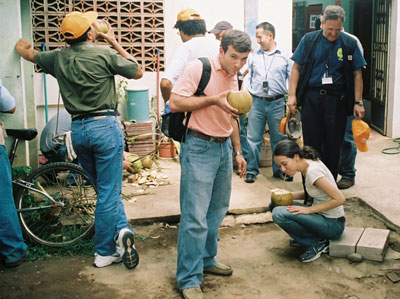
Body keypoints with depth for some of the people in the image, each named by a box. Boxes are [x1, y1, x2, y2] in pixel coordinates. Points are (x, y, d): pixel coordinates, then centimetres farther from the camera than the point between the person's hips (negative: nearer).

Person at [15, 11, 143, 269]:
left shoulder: (58, 58, 5)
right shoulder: (104, 54, -9)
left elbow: (24, 50, 23)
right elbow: (138, 72, 4)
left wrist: (22, 43, 46)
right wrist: (115, 43, 7)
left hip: (77, 130, 5)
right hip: (104, 125, -5)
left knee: (107, 189, 18)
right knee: (109, 193, 0)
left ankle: (121, 229, 8)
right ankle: (104, 253, 0)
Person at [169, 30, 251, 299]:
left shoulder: (234, 78, 14)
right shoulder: (199, 68, -11)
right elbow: (175, 102, -18)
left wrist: (238, 152, 22)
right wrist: (214, 100, -20)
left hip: (223, 147, 8)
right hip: (199, 147, -8)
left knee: (217, 210, 16)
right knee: (195, 216, -6)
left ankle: (207, 260, 34)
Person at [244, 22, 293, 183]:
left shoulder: (285, 56, 4)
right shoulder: (253, 55, 9)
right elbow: (247, 77, 11)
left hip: (277, 103, -1)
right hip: (257, 102, 1)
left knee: (279, 138, 6)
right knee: (253, 138, 1)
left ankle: (280, 169, 20)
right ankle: (251, 170, 12)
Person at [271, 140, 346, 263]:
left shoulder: (313, 170, -23)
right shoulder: (308, 165, 3)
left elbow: (340, 199, -25)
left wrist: (308, 209, -19)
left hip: (333, 225, -9)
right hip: (322, 216, 9)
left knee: (279, 214, -23)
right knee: (274, 205, 5)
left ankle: (316, 244, -7)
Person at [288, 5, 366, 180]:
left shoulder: (350, 43, 4)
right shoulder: (309, 40, 5)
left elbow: (357, 75, 6)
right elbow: (296, 68, 6)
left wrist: (358, 102, 1)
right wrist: (292, 95, -3)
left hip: (337, 100, 0)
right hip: (311, 98, 0)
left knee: (334, 145, 4)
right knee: (311, 143, 2)